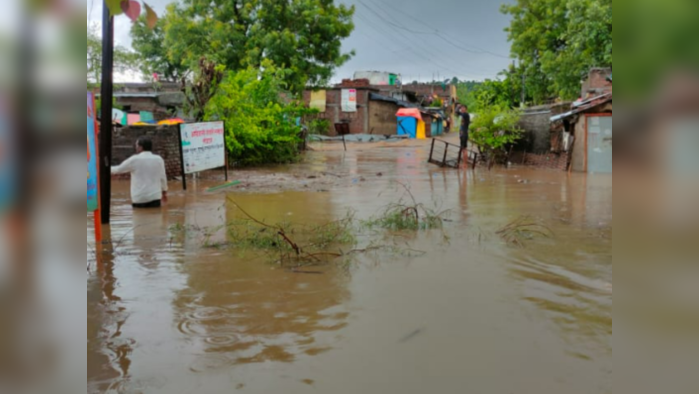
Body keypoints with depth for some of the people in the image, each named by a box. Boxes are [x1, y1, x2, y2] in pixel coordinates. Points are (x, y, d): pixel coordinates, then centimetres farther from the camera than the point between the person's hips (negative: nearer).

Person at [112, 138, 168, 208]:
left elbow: (118, 169, 7)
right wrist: (164, 192, 23)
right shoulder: (158, 159, 1)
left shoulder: (134, 159, -5)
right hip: (154, 197, 2)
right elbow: (162, 177, 7)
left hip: (139, 198, -2)